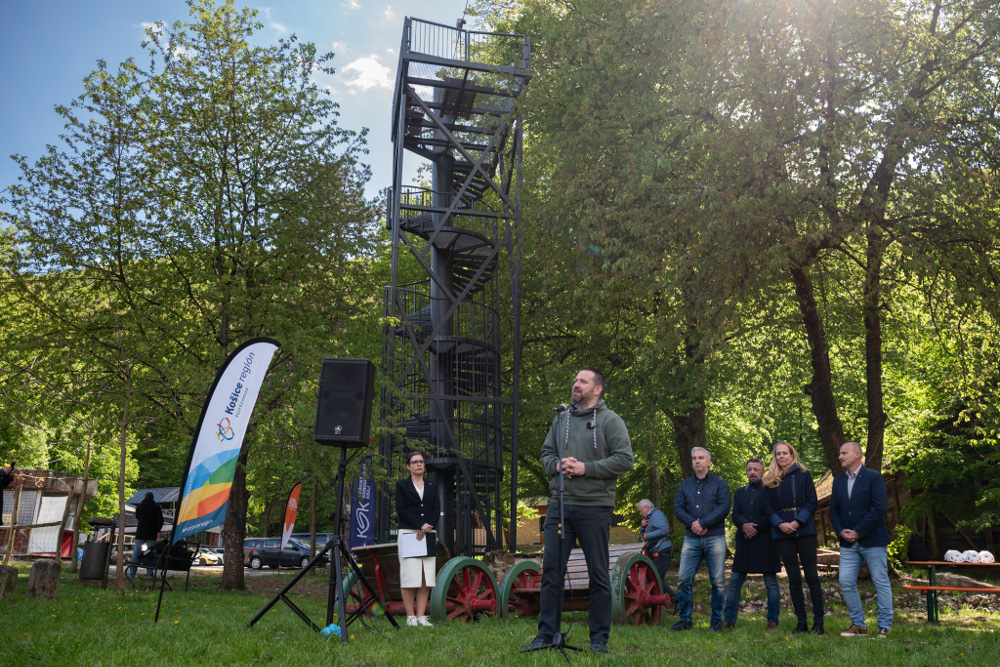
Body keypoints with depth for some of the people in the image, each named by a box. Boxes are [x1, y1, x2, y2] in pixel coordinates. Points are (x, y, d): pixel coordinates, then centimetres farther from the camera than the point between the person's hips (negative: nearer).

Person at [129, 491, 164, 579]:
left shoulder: (139, 506, 2)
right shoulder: (156, 506, -4)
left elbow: (137, 517, 17)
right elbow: (160, 520, -7)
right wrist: (158, 530, 3)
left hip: (140, 533, 1)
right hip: (152, 534, -1)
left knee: (136, 552, 8)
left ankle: (132, 573, 5)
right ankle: (150, 573, 3)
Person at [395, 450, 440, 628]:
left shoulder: (432, 486, 15)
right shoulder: (402, 485, 5)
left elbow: (437, 510, 7)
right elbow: (400, 510, -6)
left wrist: (427, 526, -10)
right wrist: (420, 525, -13)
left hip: (427, 535, 4)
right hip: (408, 533, -4)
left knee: (426, 577, 0)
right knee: (410, 576, -5)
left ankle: (421, 616, 3)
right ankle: (410, 616, 0)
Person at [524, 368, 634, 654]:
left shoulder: (610, 421, -1)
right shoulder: (561, 419, 15)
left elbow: (624, 460, -9)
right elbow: (546, 453, 18)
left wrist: (586, 468, -14)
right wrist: (558, 465, -5)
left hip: (595, 506, -4)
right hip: (559, 504, 5)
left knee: (598, 574, 4)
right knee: (551, 570, 4)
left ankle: (599, 638, 15)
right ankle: (546, 634, 13)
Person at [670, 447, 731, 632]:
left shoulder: (720, 483, 7)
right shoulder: (685, 485, 16)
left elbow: (724, 507, -6)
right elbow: (678, 508, 7)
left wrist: (703, 523, -14)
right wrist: (692, 523, -11)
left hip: (715, 538, -2)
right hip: (691, 538, 3)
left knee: (717, 581, 0)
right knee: (684, 580, -4)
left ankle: (716, 621, 11)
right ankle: (684, 620, 5)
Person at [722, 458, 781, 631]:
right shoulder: (740, 492, 17)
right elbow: (735, 514, 6)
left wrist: (755, 528, -12)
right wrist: (744, 525, -13)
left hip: (765, 543, -4)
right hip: (744, 544, 4)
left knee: (771, 582, 1)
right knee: (734, 581, 2)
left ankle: (772, 621, 9)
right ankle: (729, 620, 7)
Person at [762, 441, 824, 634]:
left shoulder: (803, 475, 4)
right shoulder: (770, 480, 10)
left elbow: (811, 502, -1)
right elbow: (768, 506, 6)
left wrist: (798, 522, -13)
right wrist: (780, 523, -11)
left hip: (805, 531, -2)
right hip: (782, 534, 2)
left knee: (811, 576, -2)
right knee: (794, 578, 5)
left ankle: (818, 622, 3)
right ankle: (801, 622, 11)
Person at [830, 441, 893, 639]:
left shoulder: (874, 478, -5)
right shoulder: (838, 481, 13)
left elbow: (879, 508, -13)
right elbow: (834, 510, 14)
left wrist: (858, 532, -15)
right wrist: (841, 531, -4)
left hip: (873, 540, -6)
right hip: (848, 542, 6)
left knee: (881, 582, 1)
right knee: (846, 583, 2)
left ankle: (885, 626, 12)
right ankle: (858, 625, 13)